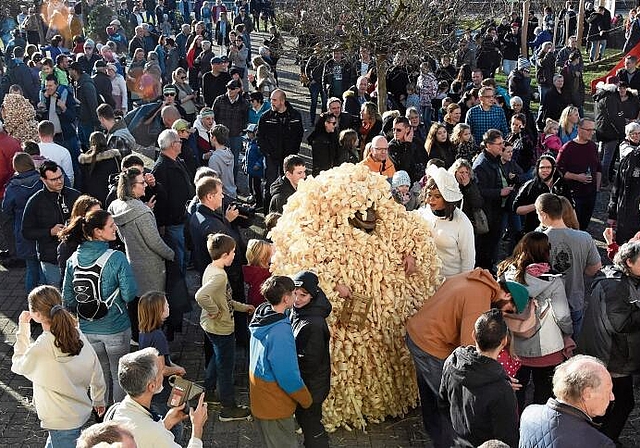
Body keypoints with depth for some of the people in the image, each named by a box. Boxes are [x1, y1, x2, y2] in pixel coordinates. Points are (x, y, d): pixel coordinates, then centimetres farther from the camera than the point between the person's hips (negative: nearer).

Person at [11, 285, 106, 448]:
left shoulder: (40, 348, -27)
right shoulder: (77, 334, -9)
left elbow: (18, 365, -5)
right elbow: (96, 370, 2)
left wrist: (23, 329, -5)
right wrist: (98, 400, 18)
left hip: (62, 421, -6)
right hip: (81, 411, 6)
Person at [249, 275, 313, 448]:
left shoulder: (262, 317, -4)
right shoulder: (280, 332, -32)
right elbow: (288, 376, -26)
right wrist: (306, 400, -11)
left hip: (260, 399, 8)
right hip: (275, 407, -8)